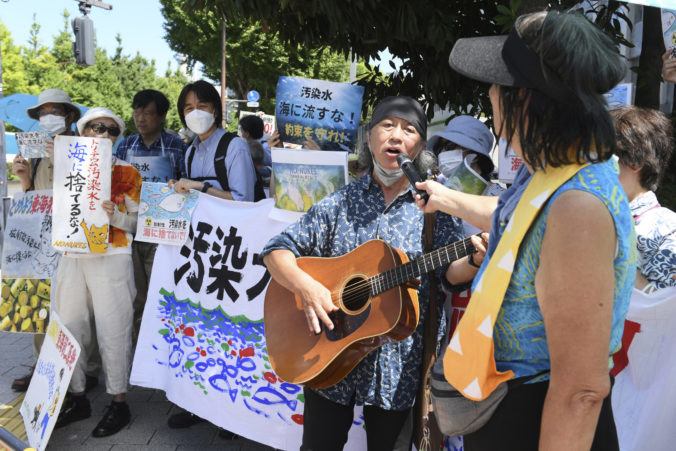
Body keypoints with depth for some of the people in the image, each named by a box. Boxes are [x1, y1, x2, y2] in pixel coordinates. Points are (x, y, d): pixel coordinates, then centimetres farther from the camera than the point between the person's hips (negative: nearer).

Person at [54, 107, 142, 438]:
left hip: (111, 259, -4)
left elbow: (136, 221, 0)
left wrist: (115, 215, -19)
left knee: (113, 332, -2)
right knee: (68, 330, 9)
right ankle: (77, 398, 25)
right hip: (73, 258, 5)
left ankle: (118, 403, 11)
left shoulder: (127, 172, 3)